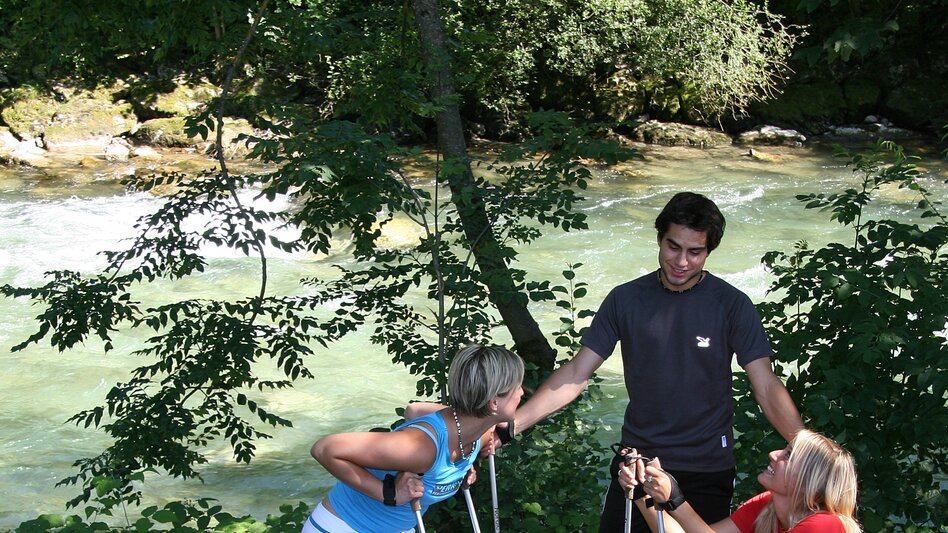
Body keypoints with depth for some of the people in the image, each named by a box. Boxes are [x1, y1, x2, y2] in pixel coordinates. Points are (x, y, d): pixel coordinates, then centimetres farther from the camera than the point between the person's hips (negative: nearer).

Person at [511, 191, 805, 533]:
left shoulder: (731, 305, -8)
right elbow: (577, 373, -1)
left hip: (707, 469, -1)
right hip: (637, 461, 2)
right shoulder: (626, 299, -2)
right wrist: (512, 423, -10)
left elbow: (766, 387, -10)